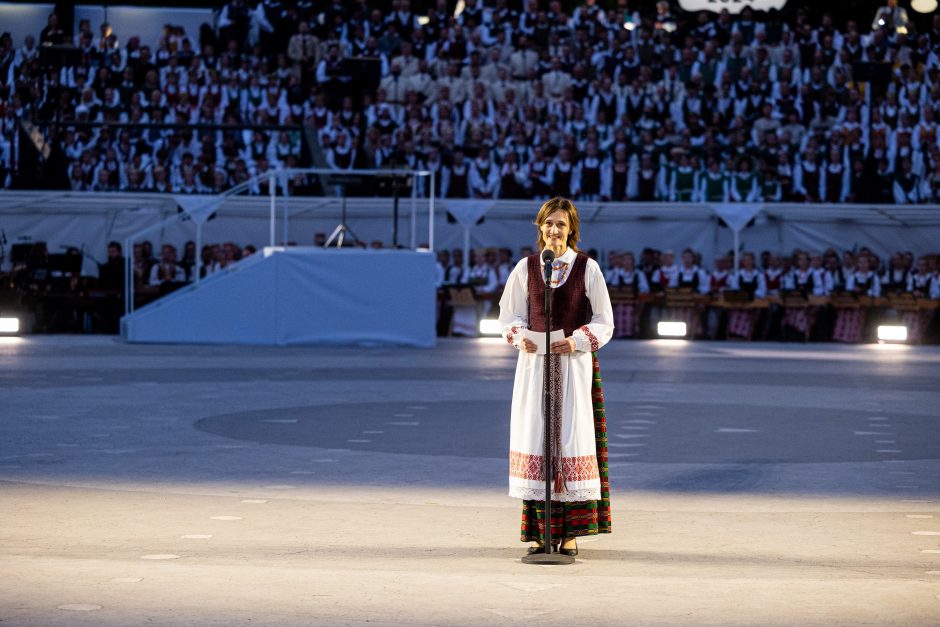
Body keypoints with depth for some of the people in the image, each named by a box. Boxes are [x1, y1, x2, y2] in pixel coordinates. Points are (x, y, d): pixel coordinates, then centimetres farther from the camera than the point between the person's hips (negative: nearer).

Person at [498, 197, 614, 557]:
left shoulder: (587, 268, -1)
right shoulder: (526, 268, 5)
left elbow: (604, 323, 1)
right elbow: (510, 316, 11)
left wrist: (577, 340, -15)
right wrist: (520, 338, -10)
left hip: (574, 364, -2)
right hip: (534, 364, 2)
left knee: (572, 440, -4)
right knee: (535, 441, -2)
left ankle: (570, 533, 0)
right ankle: (540, 531, 3)